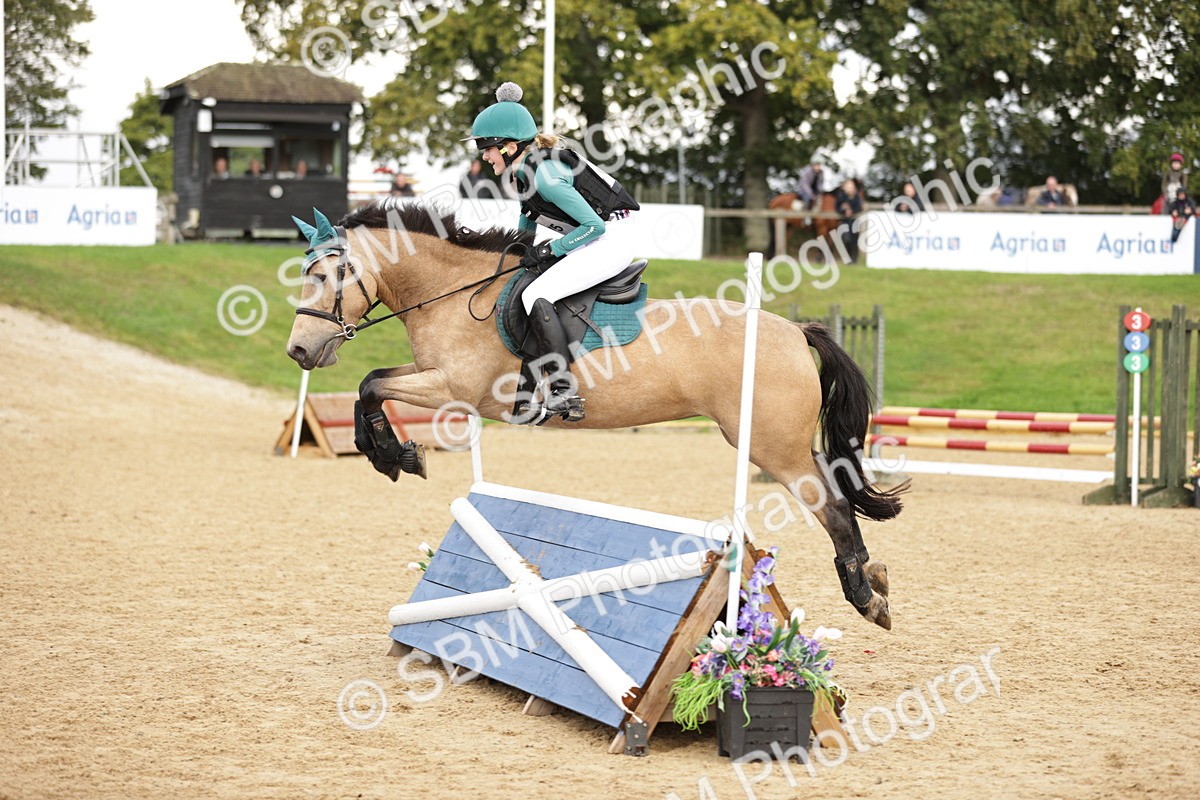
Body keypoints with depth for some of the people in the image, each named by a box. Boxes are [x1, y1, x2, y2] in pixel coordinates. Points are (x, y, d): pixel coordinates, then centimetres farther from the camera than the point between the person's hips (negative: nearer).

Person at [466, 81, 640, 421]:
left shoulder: (545, 176, -23)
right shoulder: (524, 171, 6)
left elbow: (594, 225, -23)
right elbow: (527, 217, 24)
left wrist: (549, 251, -17)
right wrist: (518, 252, 14)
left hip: (612, 238, -11)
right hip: (599, 239, 11)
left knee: (537, 296, -20)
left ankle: (564, 393, -23)